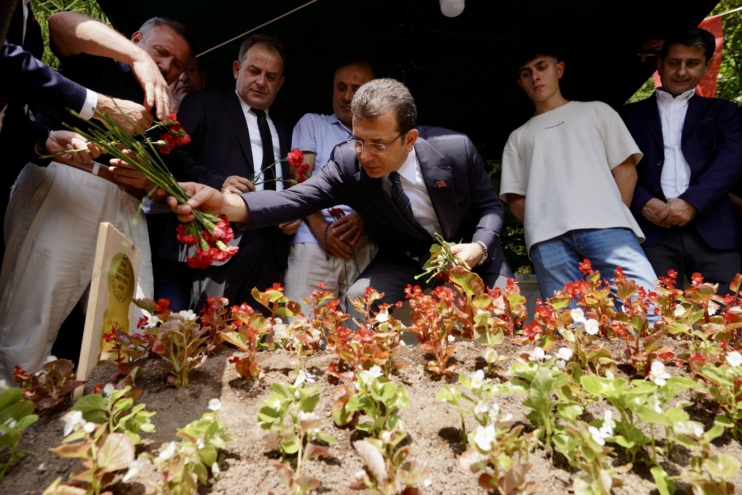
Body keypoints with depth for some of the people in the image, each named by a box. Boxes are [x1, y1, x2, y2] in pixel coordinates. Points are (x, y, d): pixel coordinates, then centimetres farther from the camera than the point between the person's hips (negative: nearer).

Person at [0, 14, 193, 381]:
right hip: (63, 186, -4)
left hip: (123, 209, 5)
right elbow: (60, 22, -5)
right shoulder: (96, 61, 17)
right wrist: (139, 59, -13)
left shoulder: (162, 116, 28)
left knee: (133, 332, -5)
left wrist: (147, 182, -1)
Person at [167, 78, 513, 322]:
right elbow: (296, 199, -32)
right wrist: (226, 203, -49)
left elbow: (489, 205, -7)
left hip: (467, 252, 0)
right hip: (404, 259, 0)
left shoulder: (456, 149, -21)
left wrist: (479, 248, -28)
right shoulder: (347, 162, -21)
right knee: (360, 300, -23)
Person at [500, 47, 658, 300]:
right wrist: (538, 228, -1)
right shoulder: (518, 137, 25)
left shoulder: (595, 110, 23)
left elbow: (626, 169, 15)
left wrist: (614, 217, 1)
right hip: (549, 238, 1)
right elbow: (515, 198, 16)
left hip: (605, 226, 0)